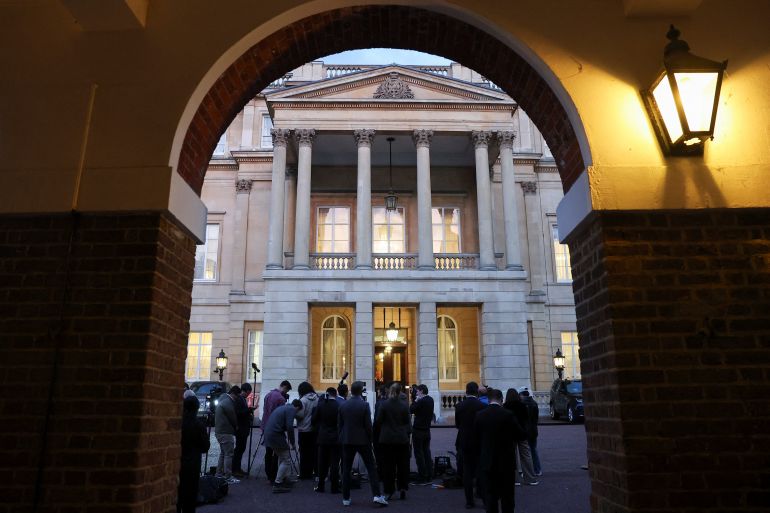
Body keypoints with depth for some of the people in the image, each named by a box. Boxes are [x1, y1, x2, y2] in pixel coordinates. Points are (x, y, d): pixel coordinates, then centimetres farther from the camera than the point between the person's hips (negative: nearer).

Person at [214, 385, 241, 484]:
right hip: (226, 432, -11)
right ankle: (228, 477, -4)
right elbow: (232, 417, -13)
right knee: (228, 454, -6)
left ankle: (219, 474, 26)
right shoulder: (228, 402, -19)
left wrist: (234, 426, 19)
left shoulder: (223, 400, 14)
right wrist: (236, 426, 5)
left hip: (220, 431, 11)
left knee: (223, 453, 20)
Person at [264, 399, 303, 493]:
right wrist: (292, 443, -4)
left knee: (282, 457, 25)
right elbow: (289, 427, -16)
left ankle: (284, 478, 32)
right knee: (286, 460, 1)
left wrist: (287, 442, 34)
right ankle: (277, 484, 2)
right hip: (275, 435, -9)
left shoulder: (282, 408, 23)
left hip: (268, 434, 9)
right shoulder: (291, 410, -4)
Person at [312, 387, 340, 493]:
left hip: (323, 438, 2)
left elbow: (314, 420, 0)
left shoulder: (321, 405, -6)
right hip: (335, 439, -2)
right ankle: (334, 487, 7)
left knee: (322, 463, 12)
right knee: (334, 464, 4)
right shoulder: (339, 406, -13)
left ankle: (321, 486, 18)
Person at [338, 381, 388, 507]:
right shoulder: (364, 405, -11)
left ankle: (346, 498, 12)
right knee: (371, 468, 3)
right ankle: (376, 495, -2)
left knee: (346, 469, 9)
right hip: (362, 440, -3)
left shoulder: (343, 406, 1)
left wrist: (342, 438, 15)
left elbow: (339, 425, 5)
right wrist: (370, 440, 3)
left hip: (347, 441, 3)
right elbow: (368, 425, -10)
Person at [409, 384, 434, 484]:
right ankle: (429, 475, 18)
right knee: (426, 452, 14)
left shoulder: (421, 401, -19)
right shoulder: (430, 400, 7)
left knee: (419, 453, -1)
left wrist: (415, 400, -4)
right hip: (427, 429, 8)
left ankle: (422, 477, 0)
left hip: (418, 430, -8)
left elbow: (411, 410, -14)